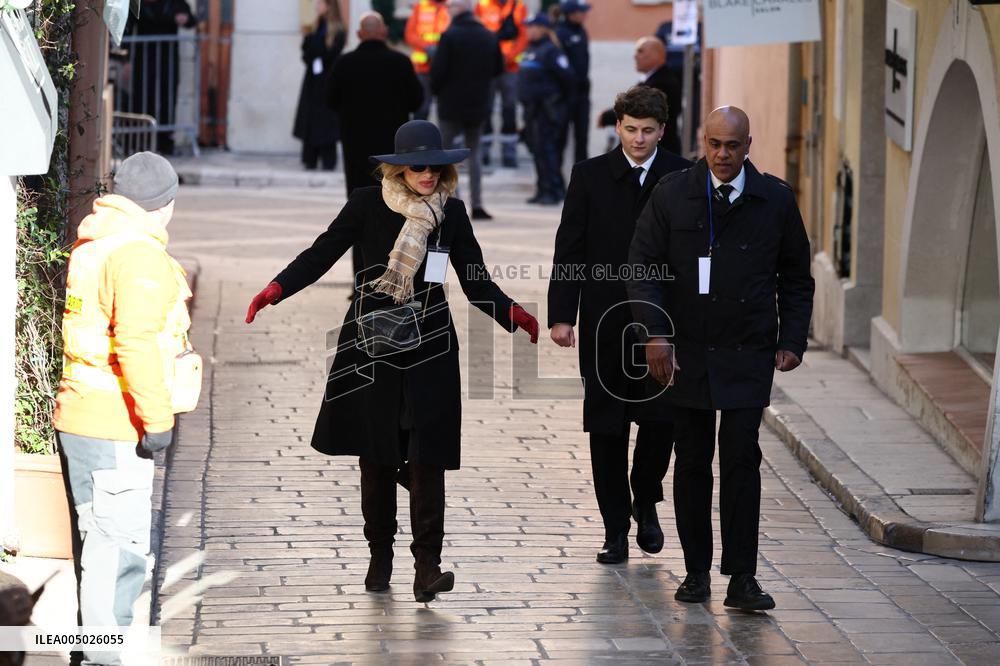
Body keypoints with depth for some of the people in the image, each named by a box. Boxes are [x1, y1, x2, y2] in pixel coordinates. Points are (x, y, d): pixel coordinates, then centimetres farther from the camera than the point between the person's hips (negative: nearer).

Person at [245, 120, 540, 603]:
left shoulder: (451, 212, 5)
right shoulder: (368, 205, -1)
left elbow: (475, 280, 7)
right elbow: (321, 254, -2)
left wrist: (511, 312, -10)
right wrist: (276, 289, -17)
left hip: (430, 347, 1)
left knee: (426, 455, -9)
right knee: (376, 454, 5)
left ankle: (427, 566, -14)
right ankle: (380, 556, 18)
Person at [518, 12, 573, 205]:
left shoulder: (550, 51, -13)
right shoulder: (531, 50, 16)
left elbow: (566, 75, -17)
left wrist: (560, 97, -4)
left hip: (546, 109, -10)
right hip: (532, 108, 10)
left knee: (545, 150, -11)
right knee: (536, 149, 11)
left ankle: (553, 191, -8)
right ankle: (543, 190, 17)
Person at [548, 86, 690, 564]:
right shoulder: (590, 176, 1)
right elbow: (569, 250, 2)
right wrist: (561, 315, -4)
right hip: (605, 322, 0)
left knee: (661, 419, -5)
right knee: (607, 427, 4)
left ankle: (645, 502, 22)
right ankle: (616, 529, 13)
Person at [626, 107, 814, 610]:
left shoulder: (775, 201, 3)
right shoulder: (671, 196, 1)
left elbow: (796, 277, 10)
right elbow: (642, 266, -1)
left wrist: (792, 341, 0)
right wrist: (655, 333, -13)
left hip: (747, 356, -1)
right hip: (686, 353, 1)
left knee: (741, 460, -7)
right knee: (691, 463, 7)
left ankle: (742, 579, -5)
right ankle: (696, 571, 16)